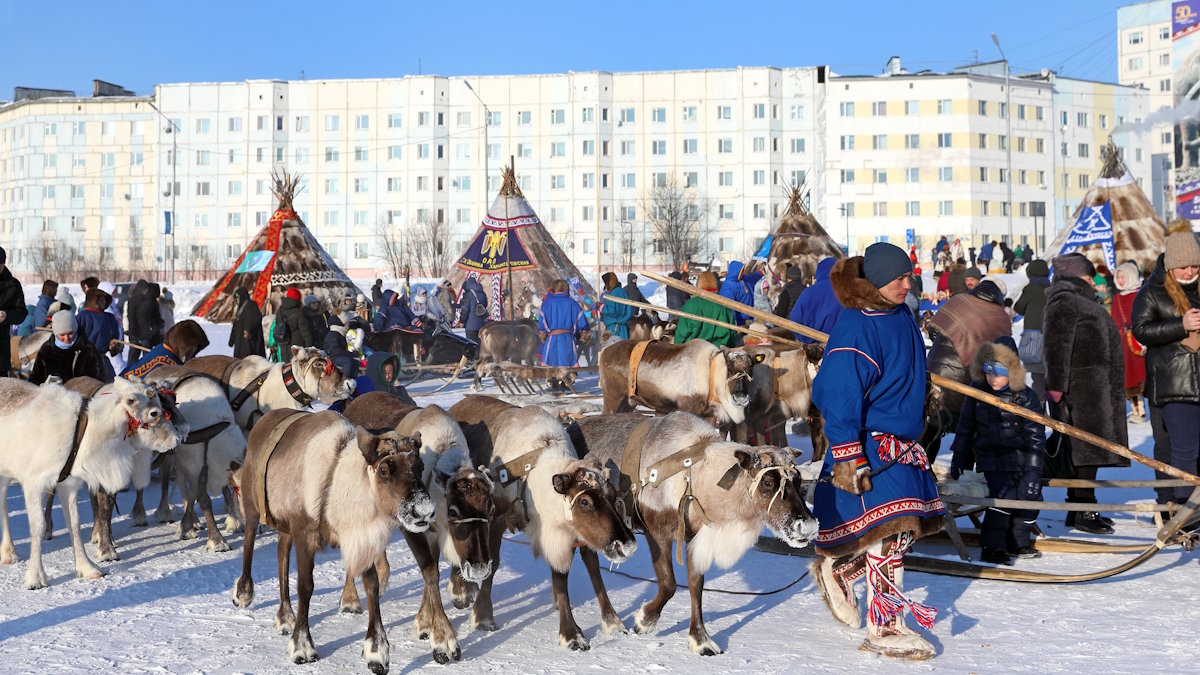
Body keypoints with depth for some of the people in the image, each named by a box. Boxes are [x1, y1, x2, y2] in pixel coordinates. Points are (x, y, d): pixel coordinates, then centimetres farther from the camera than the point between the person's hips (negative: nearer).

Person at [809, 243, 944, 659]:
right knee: (888, 531, -12)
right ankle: (883, 627, -1)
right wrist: (848, 459, -26)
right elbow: (840, 397, -22)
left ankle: (837, 570, 32)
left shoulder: (899, 314, 10)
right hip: (871, 445, -9)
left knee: (910, 525, 12)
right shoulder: (856, 330, -18)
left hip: (902, 444, 10)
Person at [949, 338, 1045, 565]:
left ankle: (1019, 541, 15)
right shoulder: (978, 392, -1)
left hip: (1021, 456, 1)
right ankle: (991, 546, -14)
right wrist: (959, 458, 10)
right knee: (1004, 493, -22)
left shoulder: (1026, 397, -6)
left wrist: (1033, 471, -10)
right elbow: (966, 425, 10)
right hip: (990, 454, -1)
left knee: (1030, 495, -10)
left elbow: (1035, 435, -5)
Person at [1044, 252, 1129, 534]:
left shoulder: (1081, 301, 25)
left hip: (1098, 389, 11)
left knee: (1091, 446, 11)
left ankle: (1078, 508, 17)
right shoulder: (1064, 302, -10)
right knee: (1088, 447, -11)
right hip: (1080, 387, -11)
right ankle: (1083, 511, -8)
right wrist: (1056, 385, -26)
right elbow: (1056, 345, -20)